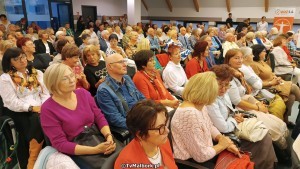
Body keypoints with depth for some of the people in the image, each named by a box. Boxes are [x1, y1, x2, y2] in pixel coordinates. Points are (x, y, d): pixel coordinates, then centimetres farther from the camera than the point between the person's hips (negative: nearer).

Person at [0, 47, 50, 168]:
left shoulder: (37, 73, 15)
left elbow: (45, 93, 9)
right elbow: (12, 103, -8)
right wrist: (31, 108, -19)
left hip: (40, 110, 4)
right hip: (18, 113, -3)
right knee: (36, 121, -31)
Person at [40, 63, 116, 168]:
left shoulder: (83, 93, 3)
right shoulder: (48, 109, -11)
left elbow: (99, 117, 5)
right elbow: (60, 144, -14)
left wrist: (109, 136, -15)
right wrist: (96, 150, -22)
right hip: (76, 153, -5)